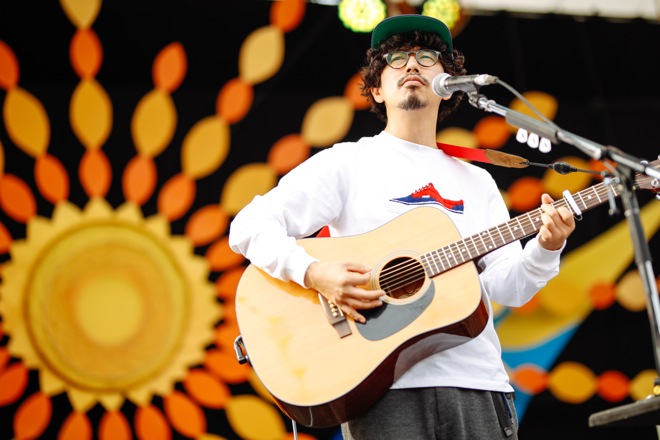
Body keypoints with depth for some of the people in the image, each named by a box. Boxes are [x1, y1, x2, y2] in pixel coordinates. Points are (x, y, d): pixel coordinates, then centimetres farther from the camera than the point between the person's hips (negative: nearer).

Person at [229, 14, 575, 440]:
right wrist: (314, 273, -18)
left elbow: (508, 286, 11)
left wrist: (543, 248, -8)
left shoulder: (476, 181, 20)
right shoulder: (348, 162, 7)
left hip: (479, 385, 4)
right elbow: (249, 227, -2)